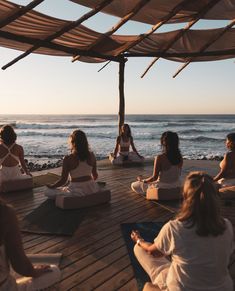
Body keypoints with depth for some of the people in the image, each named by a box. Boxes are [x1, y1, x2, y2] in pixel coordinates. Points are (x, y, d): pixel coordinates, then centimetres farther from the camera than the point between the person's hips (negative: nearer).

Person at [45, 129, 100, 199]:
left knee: (48, 192, 14)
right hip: (92, 189, 6)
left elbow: (63, 180, -12)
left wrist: (51, 186, 6)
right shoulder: (91, 155, -4)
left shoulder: (68, 159, -17)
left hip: (77, 191, -6)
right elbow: (95, 175, 7)